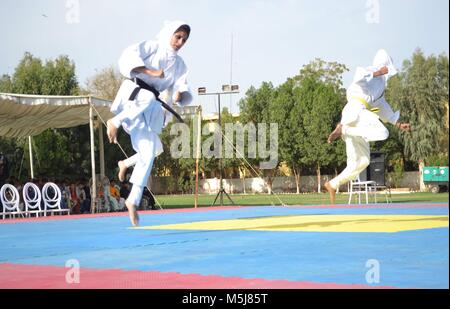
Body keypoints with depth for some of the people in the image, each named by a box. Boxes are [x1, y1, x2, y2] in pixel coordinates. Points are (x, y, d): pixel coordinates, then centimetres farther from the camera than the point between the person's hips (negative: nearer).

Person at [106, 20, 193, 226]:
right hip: (132, 95, -6)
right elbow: (127, 59, -16)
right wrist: (150, 71, -25)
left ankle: (133, 201, 13)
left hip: (149, 109, 6)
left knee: (149, 152, -2)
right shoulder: (152, 47, 0)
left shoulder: (179, 65, 17)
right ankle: (115, 122, -20)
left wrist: (180, 95, -16)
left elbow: (182, 90, 7)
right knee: (148, 98, -41)